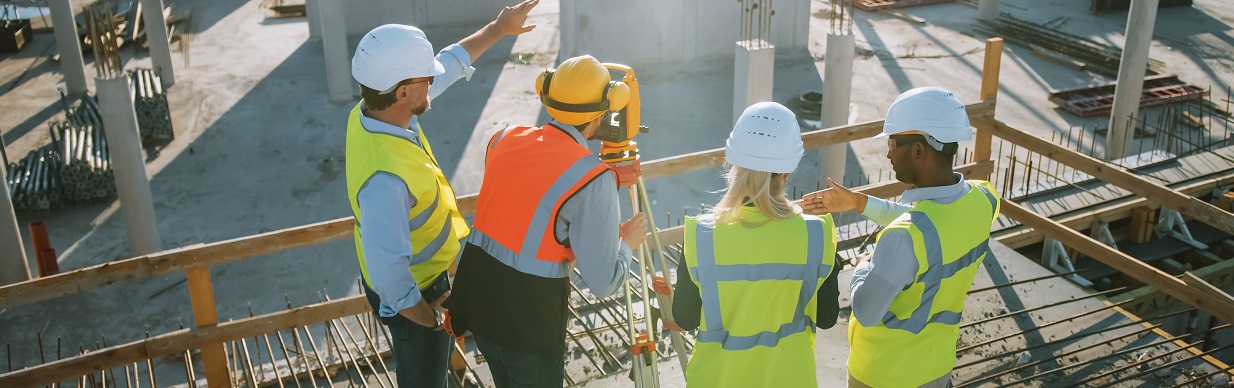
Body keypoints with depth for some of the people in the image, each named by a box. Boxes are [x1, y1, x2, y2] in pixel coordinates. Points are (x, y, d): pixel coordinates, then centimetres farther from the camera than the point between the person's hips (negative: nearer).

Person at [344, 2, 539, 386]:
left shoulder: (371, 109, -12)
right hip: (411, 294, -8)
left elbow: (450, 63, 3)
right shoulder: (385, 175, -40)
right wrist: (427, 316, -20)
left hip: (420, 275, 8)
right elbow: (388, 273, -37)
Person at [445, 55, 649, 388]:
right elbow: (603, 283, -14)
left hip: (476, 298, 6)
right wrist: (628, 241, 6)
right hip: (530, 316, -6)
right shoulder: (592, 177, -17)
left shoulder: (504, 138, 1)